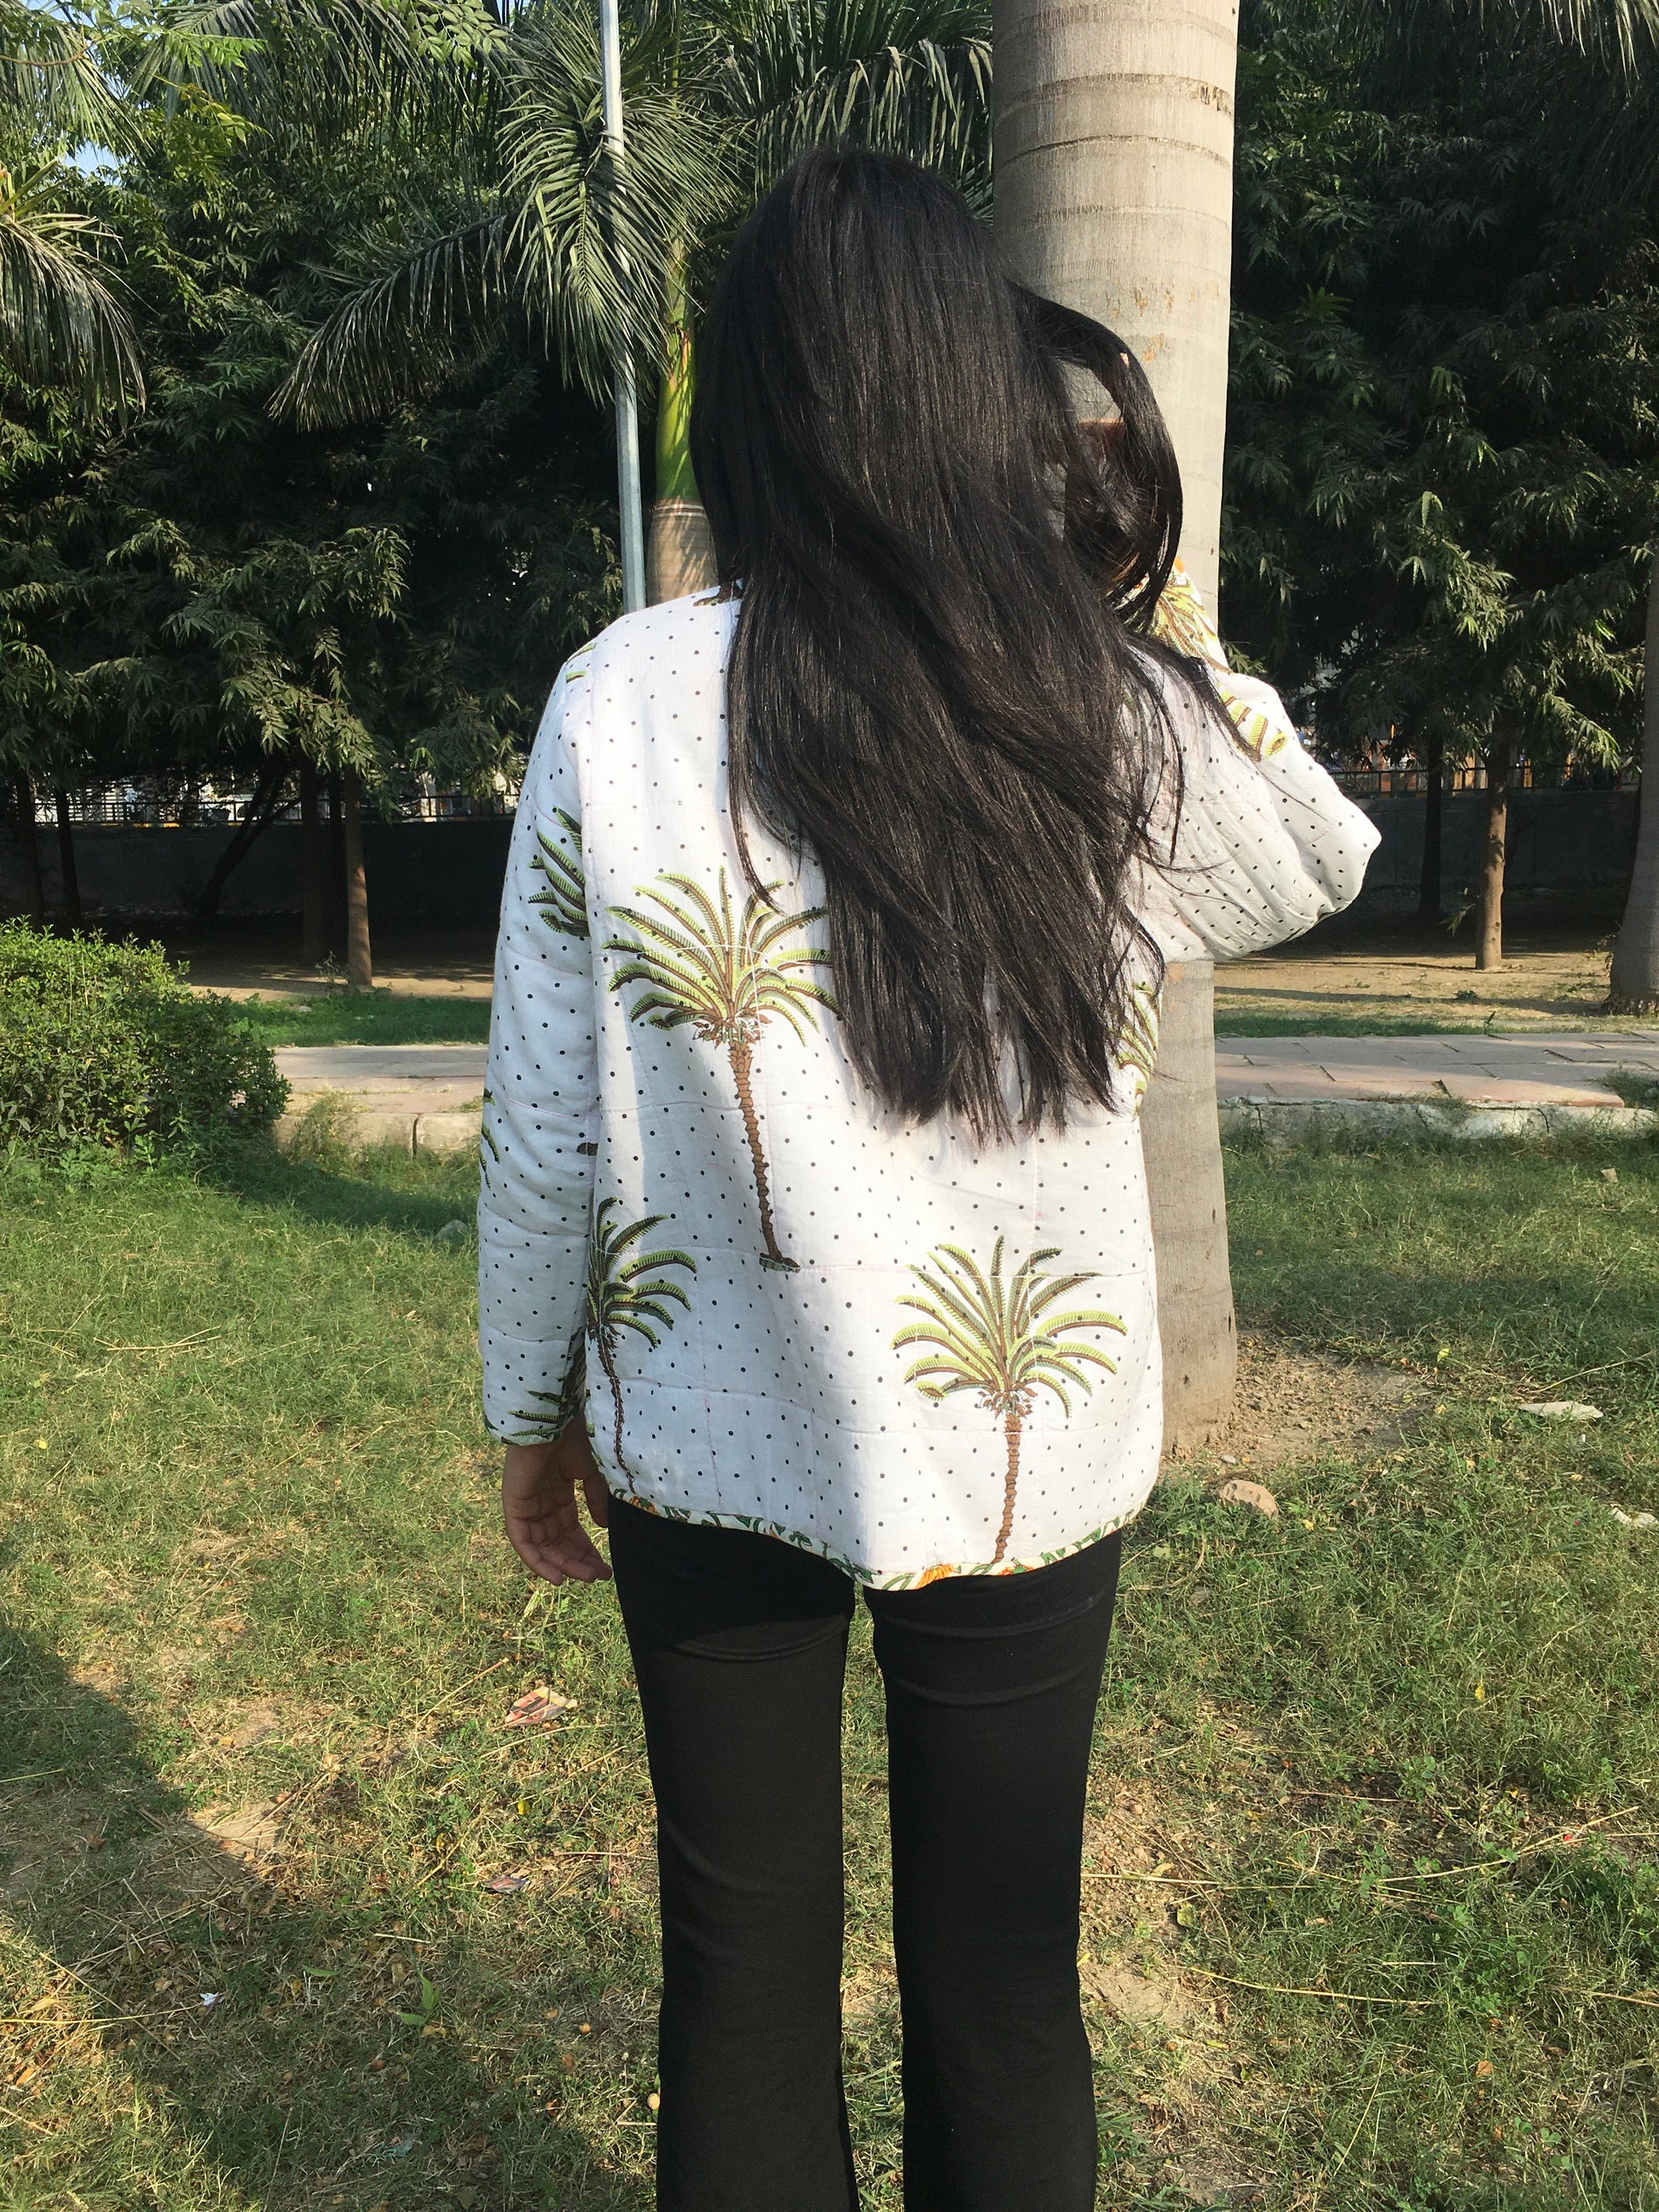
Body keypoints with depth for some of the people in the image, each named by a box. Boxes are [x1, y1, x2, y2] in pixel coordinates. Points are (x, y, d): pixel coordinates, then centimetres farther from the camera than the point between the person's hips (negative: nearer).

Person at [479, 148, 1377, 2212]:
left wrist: (534, 1411, 8)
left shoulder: (622, 700, -11)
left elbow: (545, 1118, -7)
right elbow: (1326, 858, 14)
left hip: (717, 1450, 0)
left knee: (744, 1962, 20)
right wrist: (1135, 611, 6)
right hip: (1030, 1452, 1)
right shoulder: (1118, 715, -8)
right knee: (1002, 1969, 20)